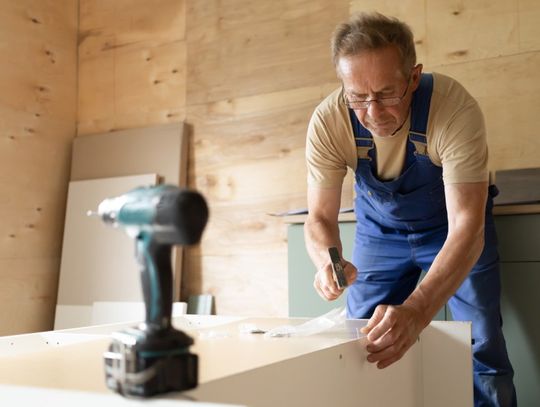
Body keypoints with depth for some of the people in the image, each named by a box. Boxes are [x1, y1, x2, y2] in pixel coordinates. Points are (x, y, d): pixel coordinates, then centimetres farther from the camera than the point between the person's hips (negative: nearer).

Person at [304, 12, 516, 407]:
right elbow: (320, 217, -18)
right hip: (380, 228, 2)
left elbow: (466, 226, -39)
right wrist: (328, 262, -42)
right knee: (362, 344, 2)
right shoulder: (328, 122, -27)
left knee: (482, 348, -6)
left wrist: (415, 311, -53)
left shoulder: (456, 110, -35)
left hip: (452, 223, -2)